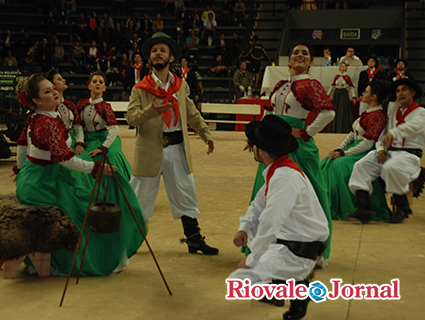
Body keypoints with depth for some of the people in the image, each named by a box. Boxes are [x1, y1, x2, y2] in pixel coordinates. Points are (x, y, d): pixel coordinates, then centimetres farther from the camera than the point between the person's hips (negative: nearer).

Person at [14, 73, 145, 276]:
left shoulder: (34, 117, 2)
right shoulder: (48, 123, -29)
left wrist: (21, 169, 29)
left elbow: (22, 144, 15)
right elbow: (65, 158, -33)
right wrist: (97, 168, -31)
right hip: (46, 182, -10)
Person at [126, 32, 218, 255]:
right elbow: (131, 117, -12)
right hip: (150, 150, -3)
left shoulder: (181, 86, 10)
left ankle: (194, 240, 21)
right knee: (140, 196, 4)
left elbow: (192, 113, 18)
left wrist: (206, 134, 9)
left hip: (177, 149, 3)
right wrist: (152, 110, -28)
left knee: (186, 195, 9)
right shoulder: (140, 88, -1)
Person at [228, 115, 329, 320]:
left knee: (237, 282, -17)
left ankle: (296, 287, -5)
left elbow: (270, 224, -27)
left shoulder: (284, 179, -26)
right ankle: (276, 281, 26)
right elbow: (258, 204, 18)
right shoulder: (277, 171, 5)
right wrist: (243, 227, 2)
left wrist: (251, 259, -18)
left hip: (296, 253, -10)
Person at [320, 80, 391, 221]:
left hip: (366, 154, -10)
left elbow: (367, 144, -21)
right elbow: (352, 134, 15)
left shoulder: (377, 116, -16)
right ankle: (330, 205, 0)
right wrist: (338, 149, 2)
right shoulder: (367, 112, 15)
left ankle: (349, 210, -19)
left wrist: (344, 153, -18)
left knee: (340, 165, -29)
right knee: (327, 164, -2)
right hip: (354, 148, 10)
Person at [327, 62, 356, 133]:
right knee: (336, 111, 8)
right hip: (336, 94, 4)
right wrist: (328, 95, 13)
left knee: (343, 111, -4)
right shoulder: (336, 77, 7)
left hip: (344, 94, -4)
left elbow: (351, 87, -4)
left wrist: (353, 97, -9)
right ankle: (335, 129, 16)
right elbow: (332, 86, 14)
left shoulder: (347, 77, -4)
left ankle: (343, 129, 3)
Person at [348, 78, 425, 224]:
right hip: (390, 152, 6)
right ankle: (363, 208, -29)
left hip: (410, 154, -6)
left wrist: (394, 133, -36)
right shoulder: (394, 112, 24)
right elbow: (383, 133, 19)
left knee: (390, 168, -38)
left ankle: (403, 207, -16)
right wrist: (381, 149, -3)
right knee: (361, 165, -20)